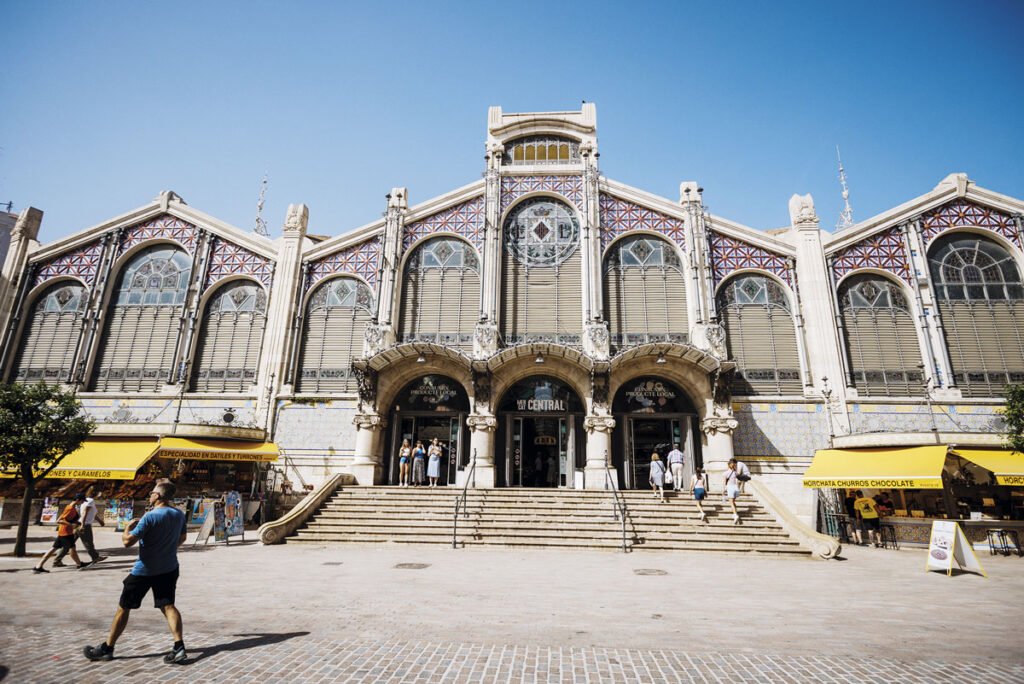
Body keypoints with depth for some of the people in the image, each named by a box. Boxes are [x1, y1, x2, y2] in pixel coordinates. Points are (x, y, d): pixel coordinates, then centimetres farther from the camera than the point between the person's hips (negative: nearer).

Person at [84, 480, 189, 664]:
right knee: (167, 606, 5)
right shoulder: (179, 515, 0)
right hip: (169, 569, 5)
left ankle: (107, 648, 27)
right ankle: (179, 647, -8)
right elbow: (182, 539, 14)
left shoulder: (150, 517, -21)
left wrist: (128, 526, -2)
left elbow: (127, 541, -21)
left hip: (144, 570, -5)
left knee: (123, 607, 13)